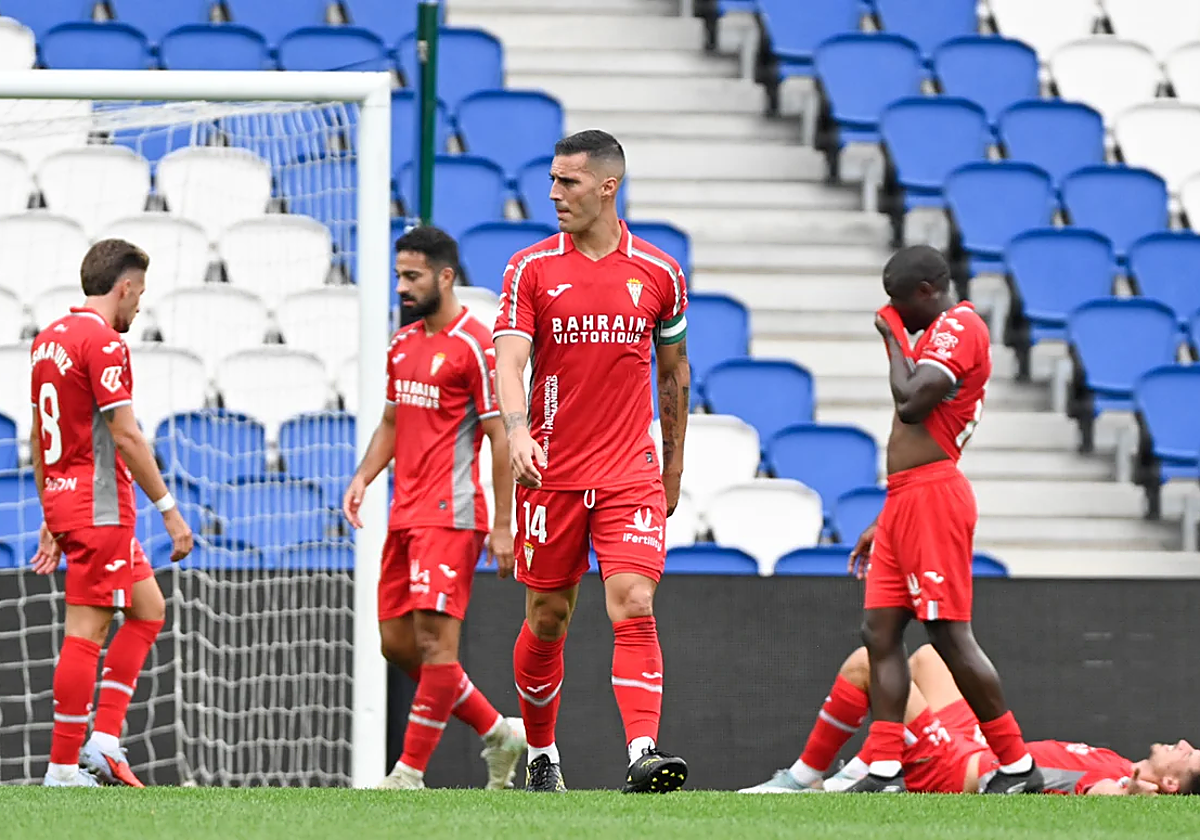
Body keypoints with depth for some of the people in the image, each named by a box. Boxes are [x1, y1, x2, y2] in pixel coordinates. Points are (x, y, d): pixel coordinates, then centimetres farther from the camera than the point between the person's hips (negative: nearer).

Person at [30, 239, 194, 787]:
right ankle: (63, 768, -5)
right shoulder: (104, 342, -13)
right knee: (85, 632, -6)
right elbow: (125, 438, -17)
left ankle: (104, 739, 8)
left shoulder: (48, 339, 15)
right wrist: (169, 510, -13)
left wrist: (50, 522, 24)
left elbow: (38, 439, 19)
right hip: (100, 509, -10)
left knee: (149, 609, 15)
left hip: (64, 502, 10)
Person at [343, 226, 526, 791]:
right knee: (396, 642, 8)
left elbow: (501, 438, -11)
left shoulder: (474, 345, -10)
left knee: (435, 638, -10)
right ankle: (498, 732, 21)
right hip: (405, 513, 9)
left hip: (449, 515, -9)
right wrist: (364, 476, 7)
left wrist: (502, 527, -14)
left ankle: (410, 774, -9)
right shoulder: (402, 344, 15)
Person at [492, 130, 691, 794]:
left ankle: (644, 754, -26)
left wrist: (673, 468, 19)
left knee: (634, 606, -16)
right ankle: (540, 754, 26)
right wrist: (518, 432, -29)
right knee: (546, 620, 8)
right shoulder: (531, 268, 0)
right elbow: (509, 359, -10)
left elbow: (674, 371, 16)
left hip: (631, 476, 0)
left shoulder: (659, 273, 4)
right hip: (550, 475, 0)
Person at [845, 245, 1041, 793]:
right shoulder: (942, 334, 23)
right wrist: (886, 523, 26)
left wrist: (894, 339, -6)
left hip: (932, 499, -11)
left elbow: (911, 403, -22)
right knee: (880, 631, 4)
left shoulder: (959, 326, -9)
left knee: (949, 634, -11)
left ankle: (1018, 767, -6)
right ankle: (885, 773, 1)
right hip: (906, 501, 11)